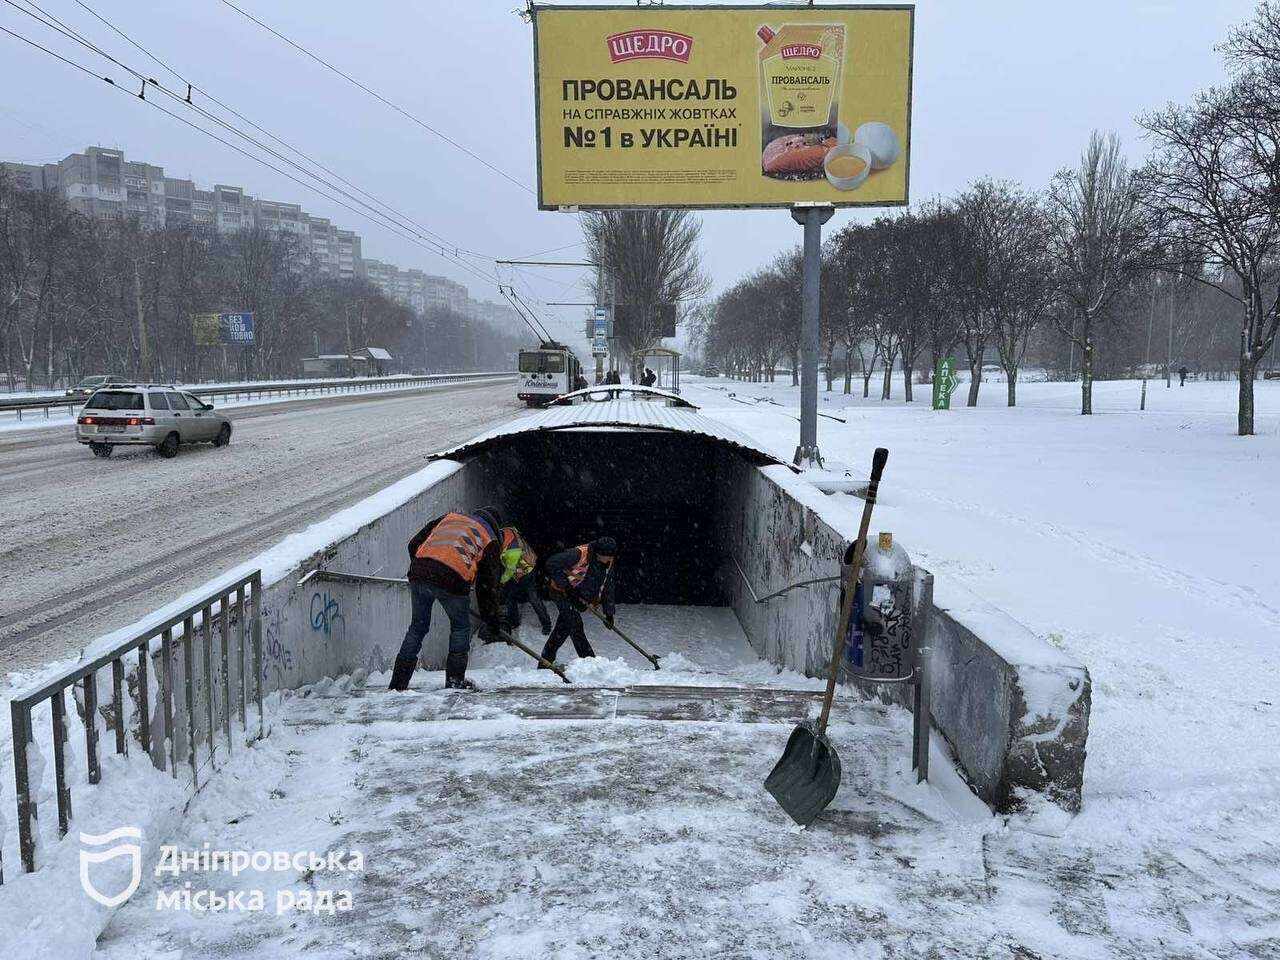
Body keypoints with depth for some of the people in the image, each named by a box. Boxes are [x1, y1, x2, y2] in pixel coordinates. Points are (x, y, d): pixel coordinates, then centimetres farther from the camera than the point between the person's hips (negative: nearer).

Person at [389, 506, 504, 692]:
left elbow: (414, 544, 24)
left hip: (418, 572, 4)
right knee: (461, 627, 19)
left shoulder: (450, 517, 30)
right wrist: (491, 620, 25)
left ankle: (398, 682, 19)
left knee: (418, 626, 18)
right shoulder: (490, 540, 20)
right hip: (452, 579, -4)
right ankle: (455, 679, 18)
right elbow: (488, 583, 18)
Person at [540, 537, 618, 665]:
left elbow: (607, 588, 4)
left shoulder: (608, 564, -5)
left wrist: (609, 612, 1)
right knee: (576, 626, -15)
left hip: (579, 598, 7)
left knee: (563, 629, 12)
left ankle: (545, 661, 23)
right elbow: (552, 563, -26)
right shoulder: (579, 554, -28)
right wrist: (565, 585, -27)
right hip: (562, 592, -7)